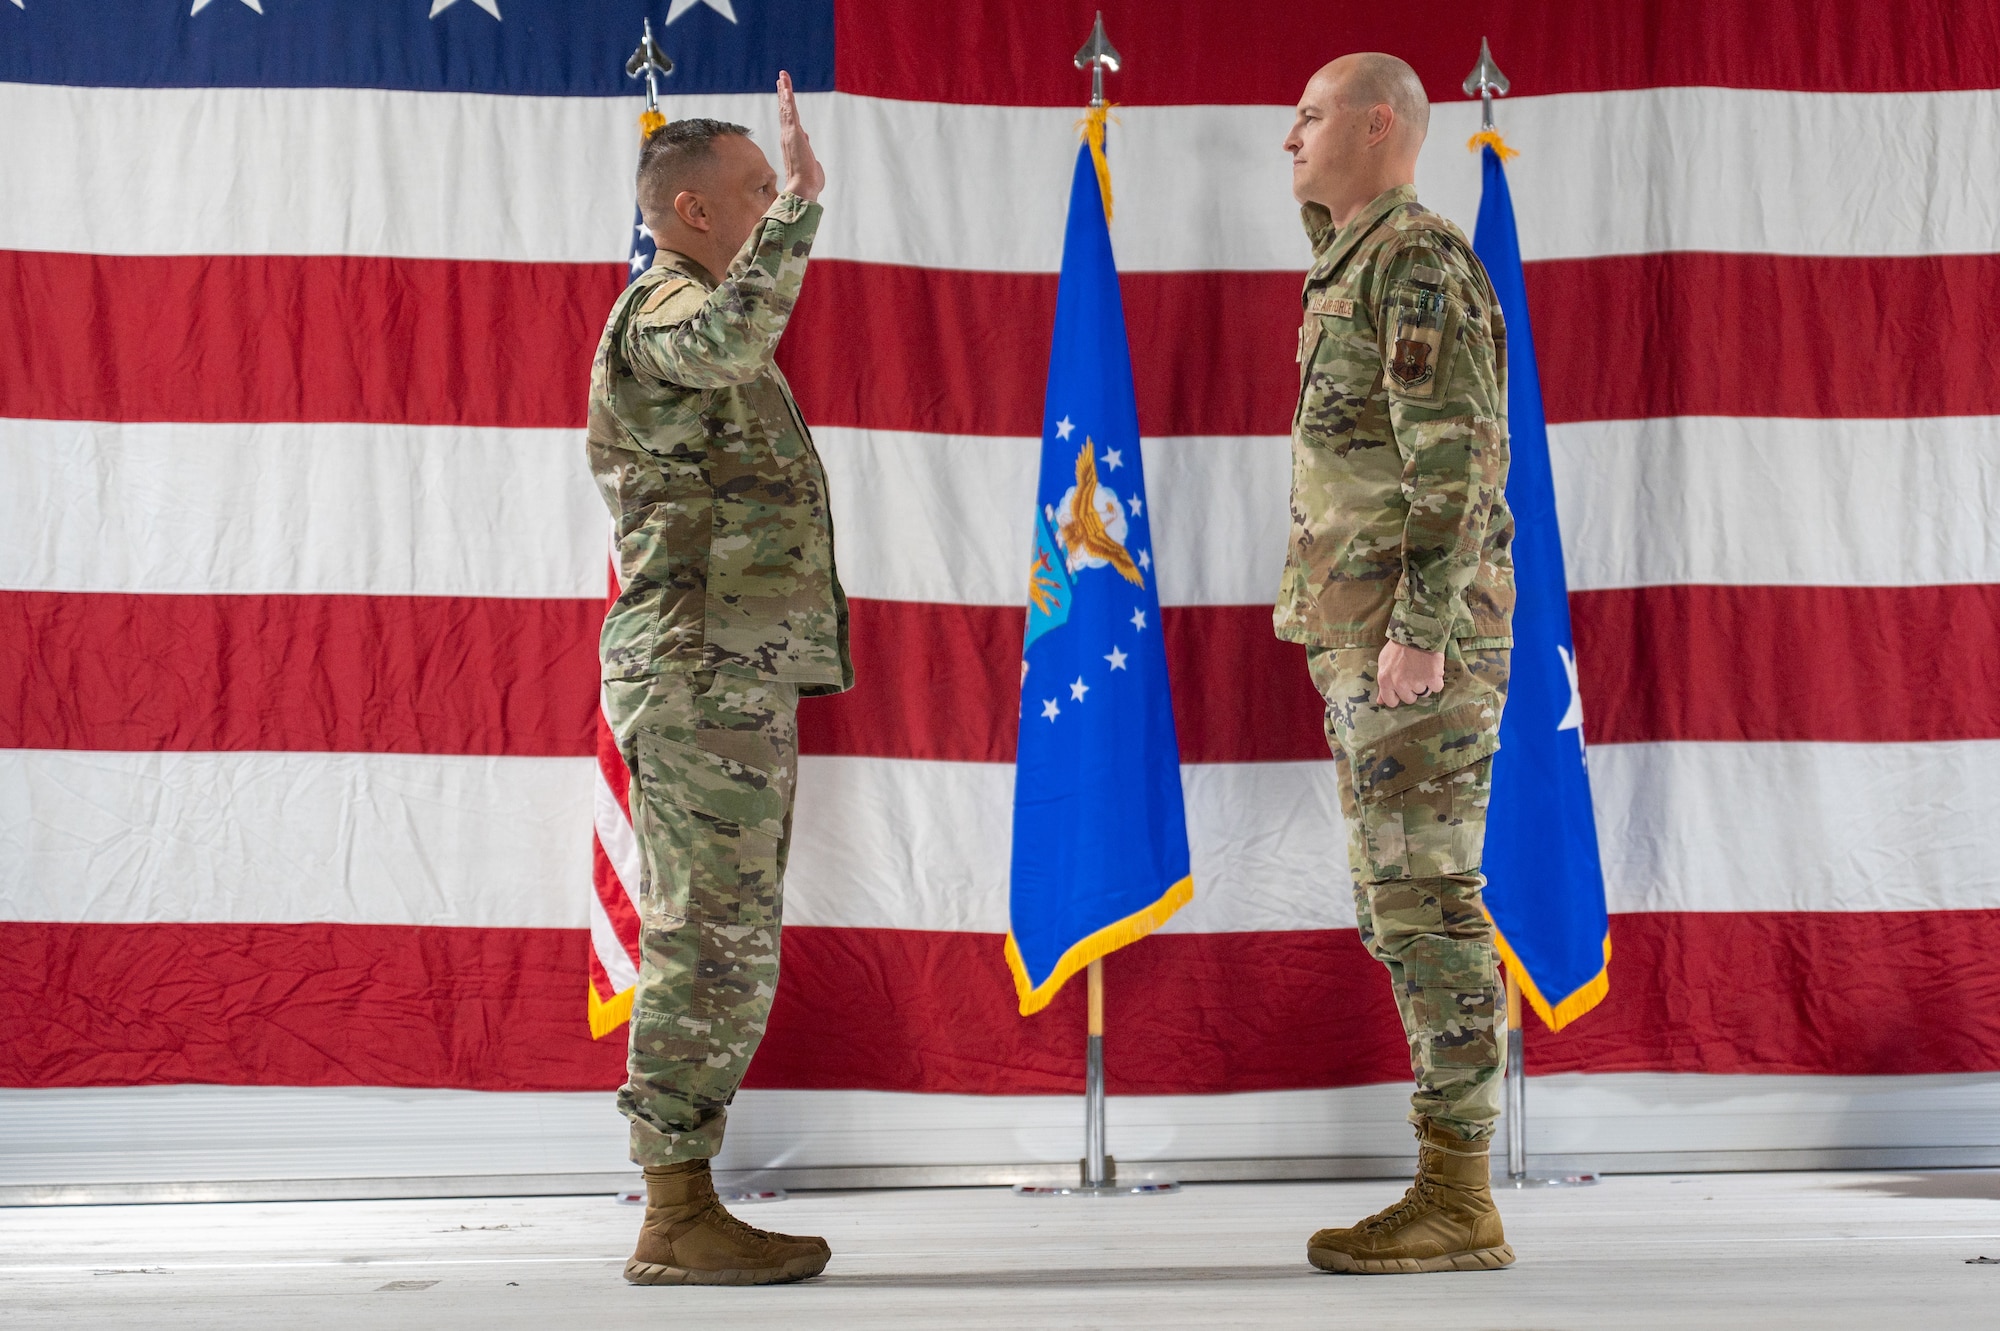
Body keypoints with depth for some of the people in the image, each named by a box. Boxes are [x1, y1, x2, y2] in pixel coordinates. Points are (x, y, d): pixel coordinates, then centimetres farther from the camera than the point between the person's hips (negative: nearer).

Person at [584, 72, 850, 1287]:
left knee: (725, 952, 9)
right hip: (703, 681, -10)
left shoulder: (698, 329, 25)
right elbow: (737, 332, -35)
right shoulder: (663, 311, -8)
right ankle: (680, 1223, -3)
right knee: (708, 948, -8)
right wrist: (803, 197, -25)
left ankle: (686, 1214, 14)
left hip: (734, 686, 10)